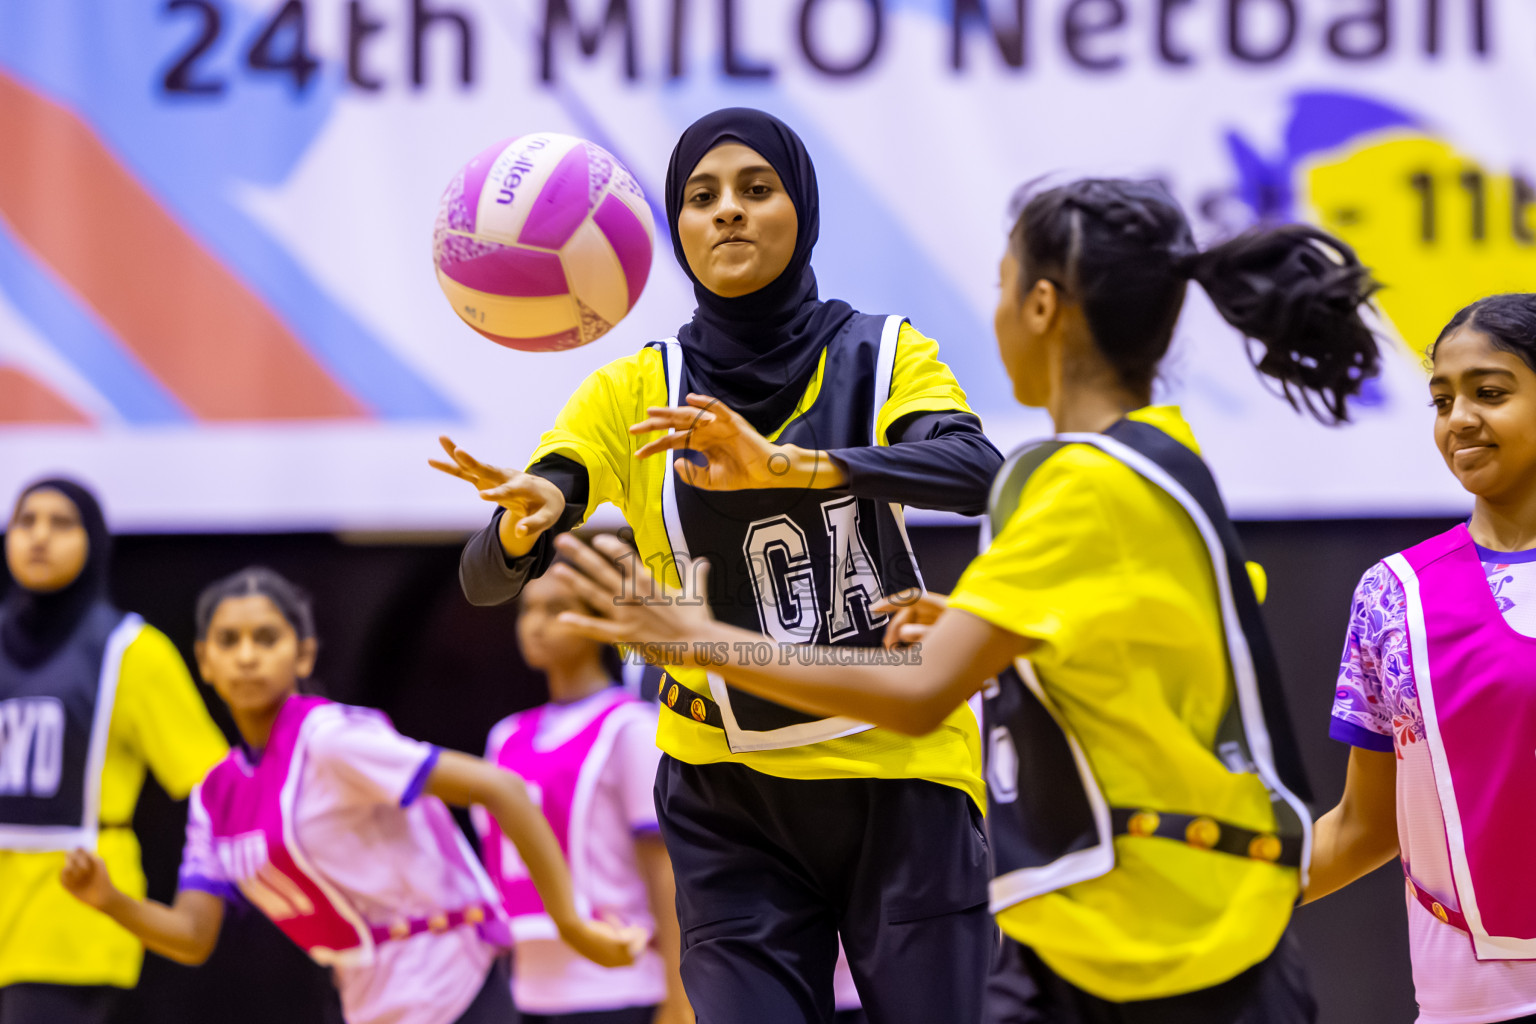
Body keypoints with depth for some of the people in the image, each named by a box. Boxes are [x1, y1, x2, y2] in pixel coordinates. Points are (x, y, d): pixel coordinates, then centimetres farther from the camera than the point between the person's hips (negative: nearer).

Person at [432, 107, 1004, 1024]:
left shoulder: (884, 356, -1)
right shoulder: (634, 394, 1)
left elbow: (976, 470, -22)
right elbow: (486, 578, -8)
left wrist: (788, 465, -38)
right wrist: (526, 520, -32)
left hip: (903, 780, -1)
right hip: (730, 796, 1)